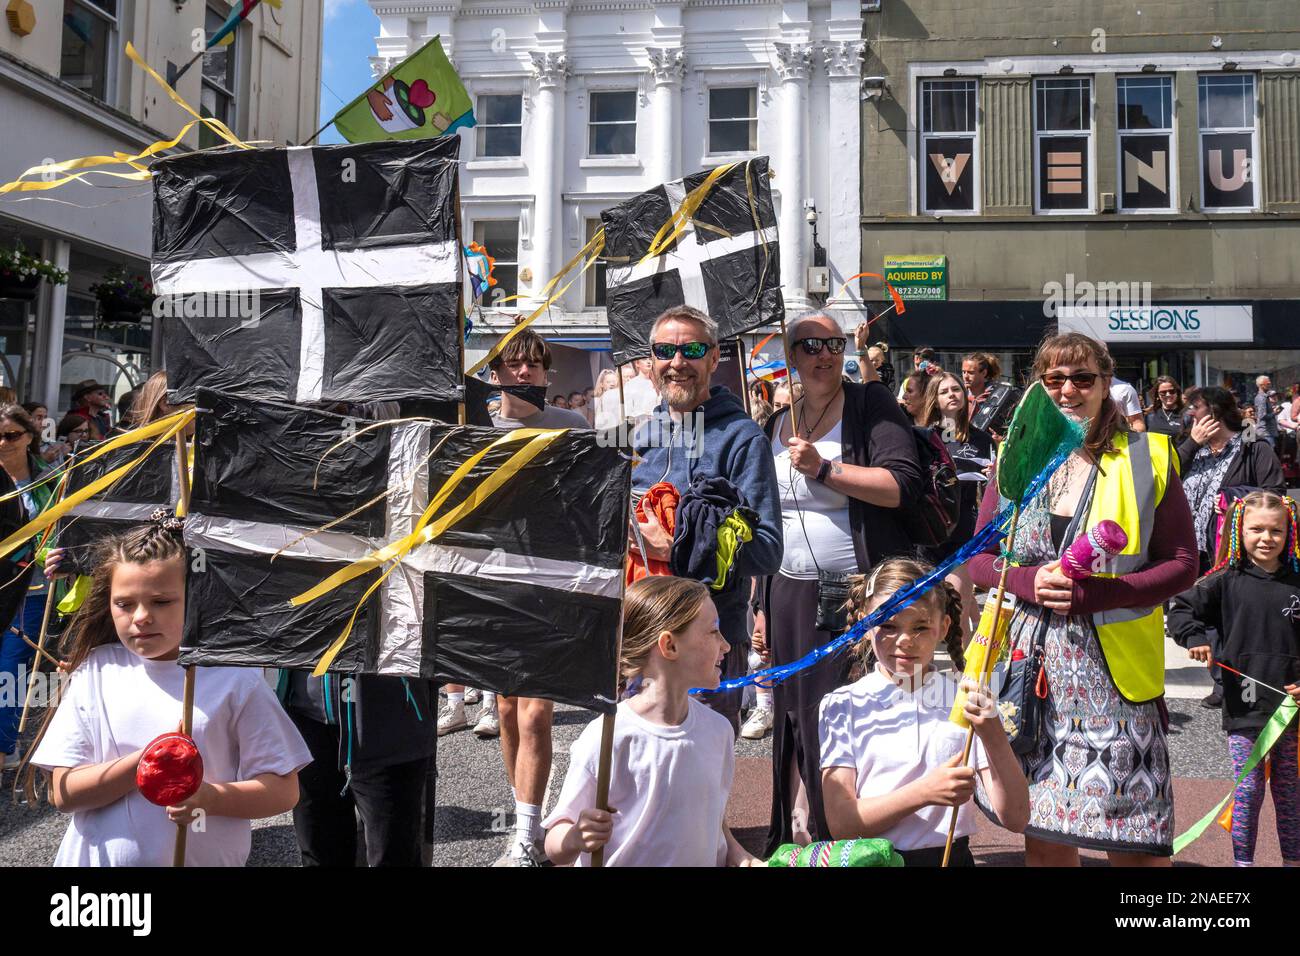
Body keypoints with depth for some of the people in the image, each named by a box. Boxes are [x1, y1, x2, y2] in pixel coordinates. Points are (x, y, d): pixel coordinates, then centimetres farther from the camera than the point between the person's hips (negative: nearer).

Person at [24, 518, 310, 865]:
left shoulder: (235, 678, -10)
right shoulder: (95, 671, -3)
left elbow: (283, 789, -10)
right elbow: (63, 793, -6)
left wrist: (211, 798, -25)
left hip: (205, 859, -1)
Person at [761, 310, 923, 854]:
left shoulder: (872, 406, -3)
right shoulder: (775, 425, 13)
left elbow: (903, 485, -17)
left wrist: (823, 469, -20)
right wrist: (759, 603, 16)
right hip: (791, 597, 5)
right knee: (796, 720, 9)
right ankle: (798, 837, 23)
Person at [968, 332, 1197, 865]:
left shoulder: (1147, 458, 0)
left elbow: (1182, 564, -3)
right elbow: (978, 560, 8)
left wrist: (1093, 594, -18)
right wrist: (1030, 581, -14)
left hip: (1115, 667, -2)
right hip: (1031, 663, 2)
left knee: (1133, 843, 1)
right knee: (1041, 827, 11)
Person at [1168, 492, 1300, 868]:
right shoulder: (1226, 582, -3)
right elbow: (1181, 609, 0)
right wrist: (1195, 639, -15)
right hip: (1244, 707, -2)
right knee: (1247, 792, 5)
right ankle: (1242, 860, 17)